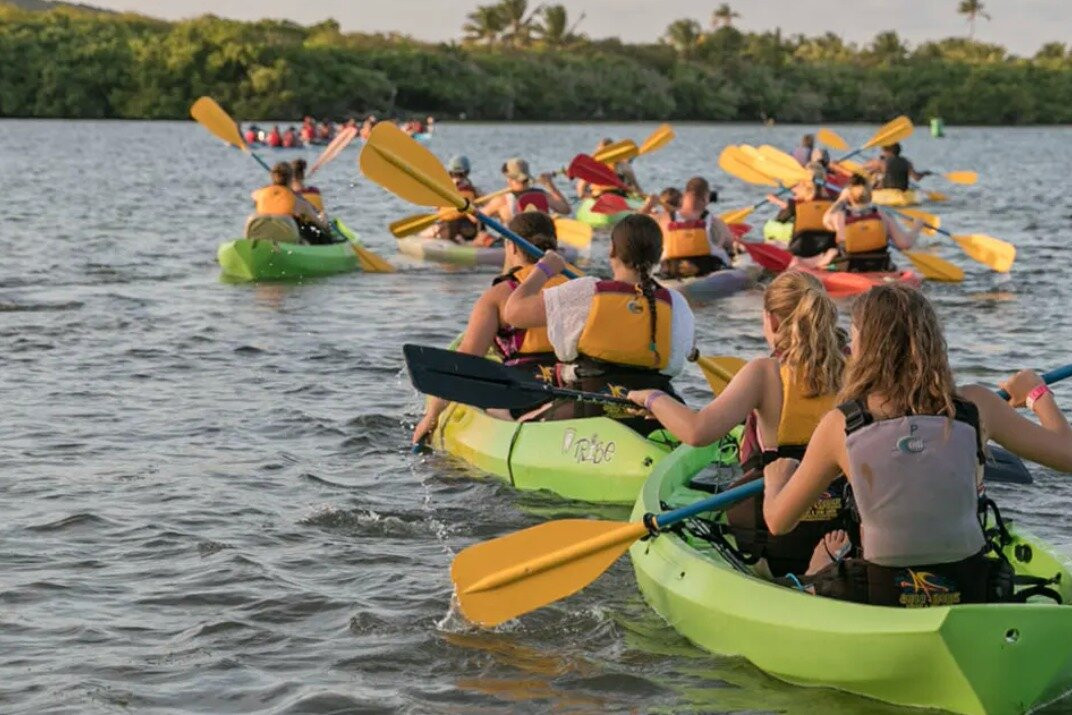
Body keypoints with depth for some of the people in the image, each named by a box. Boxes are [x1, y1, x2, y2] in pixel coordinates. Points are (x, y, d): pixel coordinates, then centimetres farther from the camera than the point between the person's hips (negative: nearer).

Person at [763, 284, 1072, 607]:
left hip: (880, 603, -2)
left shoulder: (840, 425, -9)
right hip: (967, 599, 2)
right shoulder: (975, 407, -7)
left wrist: (775, 479, 25)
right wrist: (1037, 393, 24)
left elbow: (778, 521, 1)